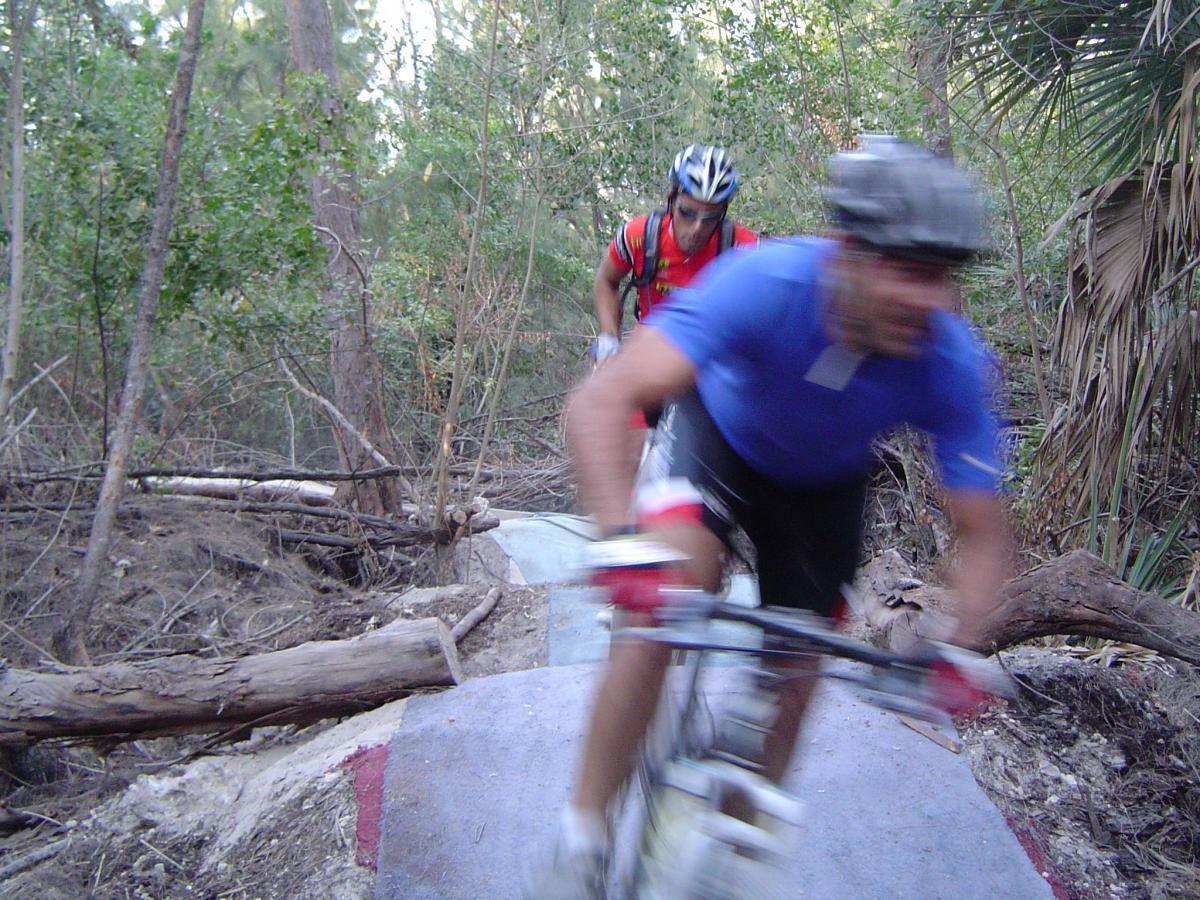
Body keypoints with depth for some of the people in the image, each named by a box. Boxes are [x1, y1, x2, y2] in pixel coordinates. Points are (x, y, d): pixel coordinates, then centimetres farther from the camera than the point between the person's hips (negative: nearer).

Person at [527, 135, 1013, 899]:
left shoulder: (954, 365, -32)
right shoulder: (766, 283, -40)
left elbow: (982, 534, -20)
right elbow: (602, 400, -48)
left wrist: (960, 647, -36)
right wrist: (622, 538, -63)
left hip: (824, 487, 3)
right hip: (719, 435, -2)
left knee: (791, 683, 4)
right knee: (676, 584, -32)